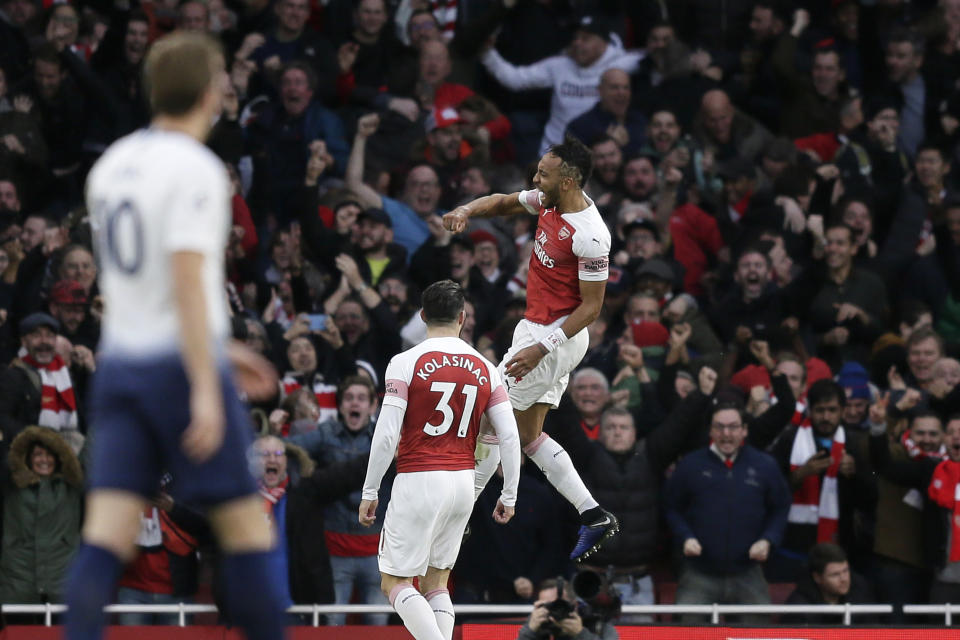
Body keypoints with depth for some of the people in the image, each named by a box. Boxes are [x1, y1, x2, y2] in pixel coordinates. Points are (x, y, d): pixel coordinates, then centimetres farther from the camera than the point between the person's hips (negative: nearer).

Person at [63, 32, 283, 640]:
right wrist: (205, 388, -21)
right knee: (245, 526, 3)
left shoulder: (112, 165, 13)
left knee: (108, 533, -2)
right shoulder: (197, 169, -11)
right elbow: (188, 281, -20)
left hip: (120, 363, 7)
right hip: (182, 365, -7)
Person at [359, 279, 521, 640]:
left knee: (395, 581, 2)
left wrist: (370, 492, -4)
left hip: (418, 483, -5)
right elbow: (510, 437, 2)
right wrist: (509, 496, 11)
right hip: (464, 482, 5)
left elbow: (386, 435, -12)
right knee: (436, 583, 16)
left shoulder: (406, 363, -7)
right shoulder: (485, 368, 5)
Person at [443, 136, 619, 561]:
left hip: (556, 336, -10)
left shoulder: (589, 237, -25)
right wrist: (467, 210, -5)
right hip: (538, 329, 10)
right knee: (528, 435, 12)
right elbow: (504, 203, 18)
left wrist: (541, 348, -25)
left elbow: (591, 306, -20)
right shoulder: (550, 201, 1)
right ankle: (593, 516, 10)